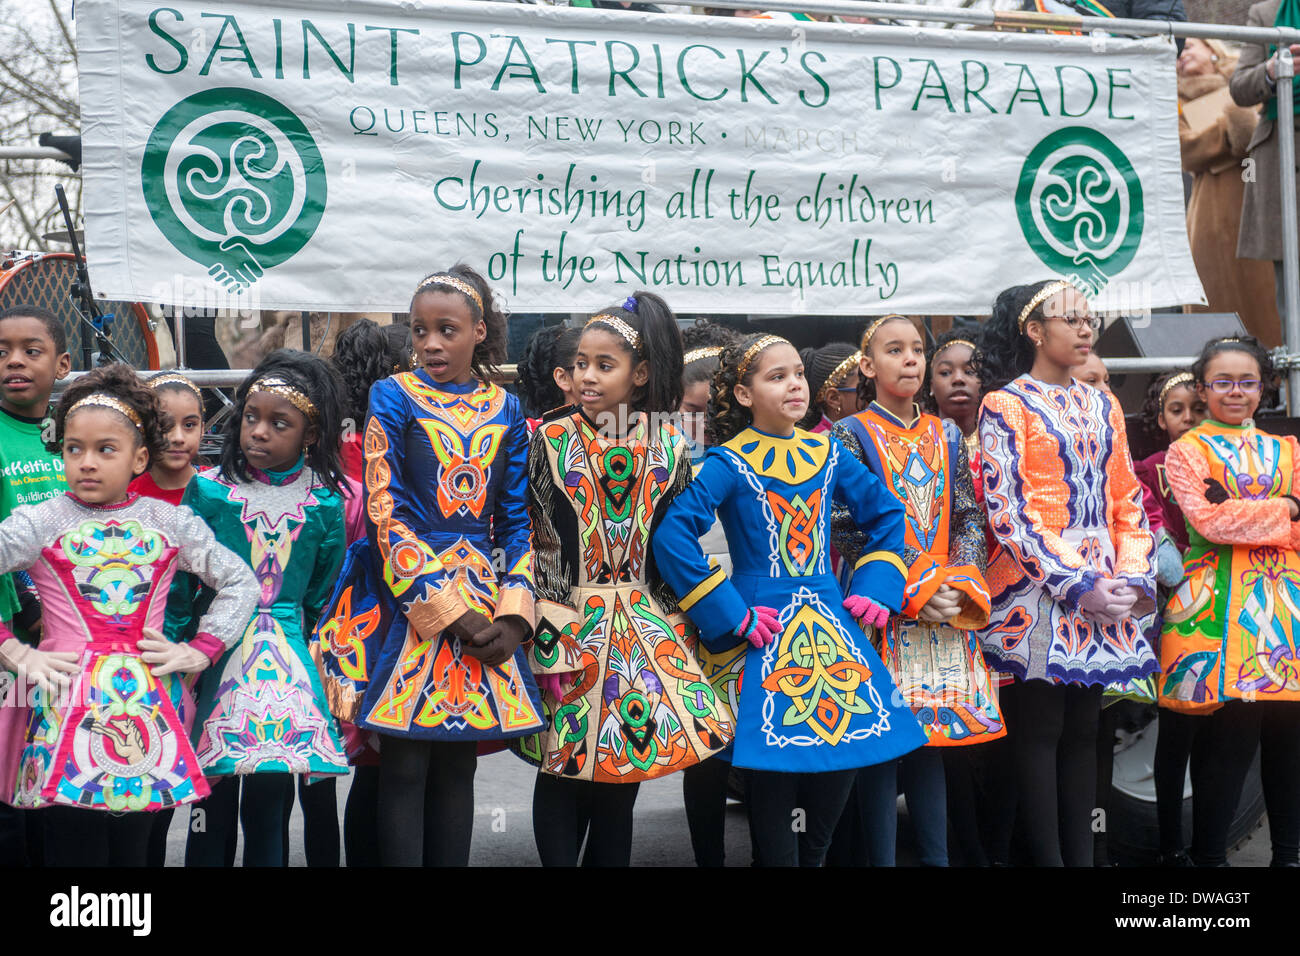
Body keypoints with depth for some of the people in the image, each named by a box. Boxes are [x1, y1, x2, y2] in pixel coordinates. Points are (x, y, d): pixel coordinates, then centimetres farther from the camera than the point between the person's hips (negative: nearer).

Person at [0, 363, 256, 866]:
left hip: (147, 704, 2)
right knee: (74, 847, 1)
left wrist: (200, 651, 1)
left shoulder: (170, 521, 5)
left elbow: (241, 583, 10)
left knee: (132, 845, 10)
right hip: (67, 704, -2)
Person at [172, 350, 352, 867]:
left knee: (270, 805, 9)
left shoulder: (324, 504, 2)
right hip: (217, 662, -1)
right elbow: (179, 583, 1)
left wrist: (309, 652, 7)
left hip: (288, 664, 1)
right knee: (214, 808, 6)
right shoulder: (208, 490, -2)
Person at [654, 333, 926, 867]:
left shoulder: (828, 454, 7)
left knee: (846, 752, 6)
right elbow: (671, 537, -18)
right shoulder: (728, 463, -8)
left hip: (831, 621, 5)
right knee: (775, 762, -3)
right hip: (766, 629, -5)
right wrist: (730, 615, -17)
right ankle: (779, 858, 18)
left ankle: (813, 857, 27)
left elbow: (886, 515, 16)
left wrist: (876, 587, 4)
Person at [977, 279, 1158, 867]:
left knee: (1082, 730, 9)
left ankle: (1081, 857, 15)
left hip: (1106, 592, 6)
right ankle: (1048, 859, 6)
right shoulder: (1005, 405, -3)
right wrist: (1077, 586, -15)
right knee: (1039, 731, -2)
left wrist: (1134, 576, -2)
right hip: (1036, 589, -5)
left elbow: (1127, 500, 13)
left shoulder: (1102, 405, 15)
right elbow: (1006, 511, -12)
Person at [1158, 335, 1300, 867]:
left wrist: (1235, 515, -6)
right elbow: (1209, 523, -8)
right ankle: (1208, 854, 4)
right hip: (1221, 602, -4)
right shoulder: (1186, 451, 7)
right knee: (1233, 729, -9)